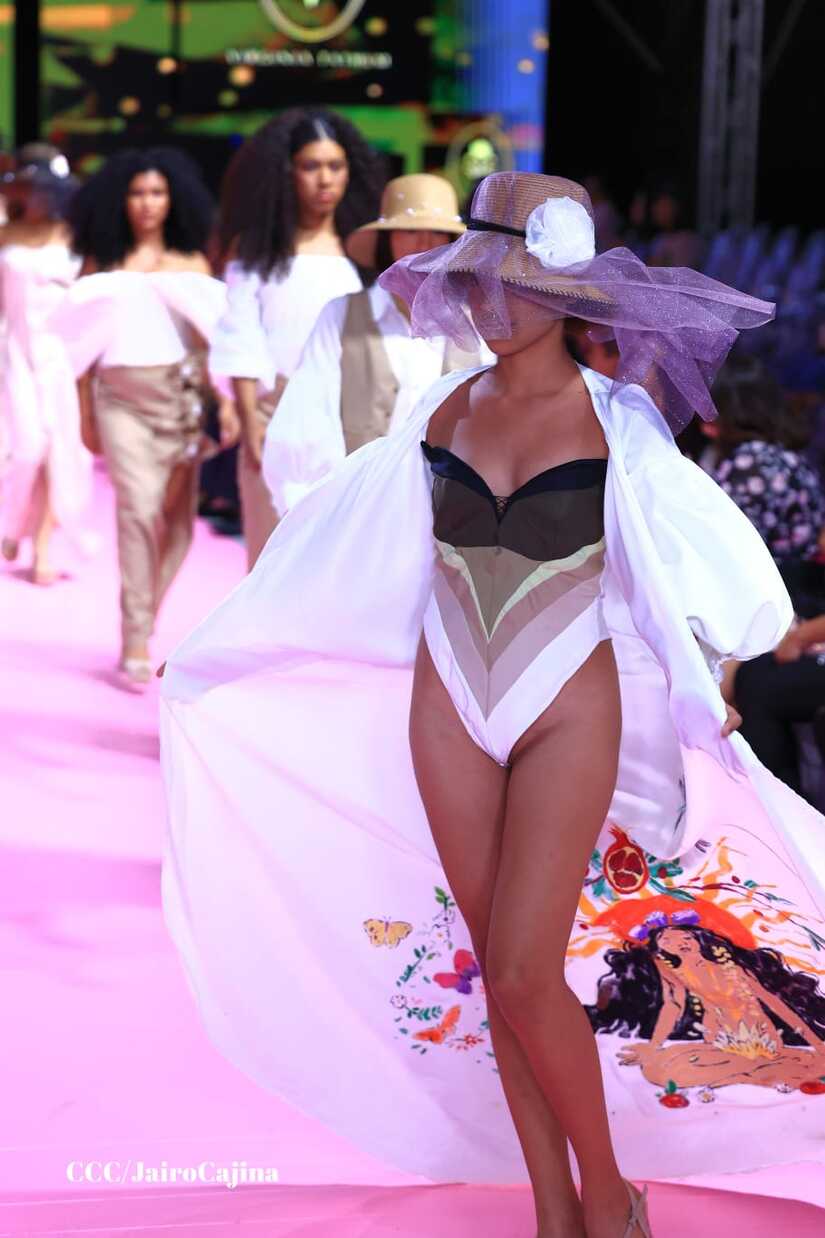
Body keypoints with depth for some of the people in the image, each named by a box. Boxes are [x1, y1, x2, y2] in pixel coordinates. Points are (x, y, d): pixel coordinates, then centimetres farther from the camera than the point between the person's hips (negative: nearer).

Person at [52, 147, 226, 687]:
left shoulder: (193, 263, 10)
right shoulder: (101, 264, 8)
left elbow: (213, 338, 7)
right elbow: (87, 346, 9)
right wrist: (86, 416, 6)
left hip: (183, 397, 2)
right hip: (122, 398, -2)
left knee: (177, 517, 1)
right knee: (138, 508, -16)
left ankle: (141, 628, 17)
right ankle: (136, 645, -13)